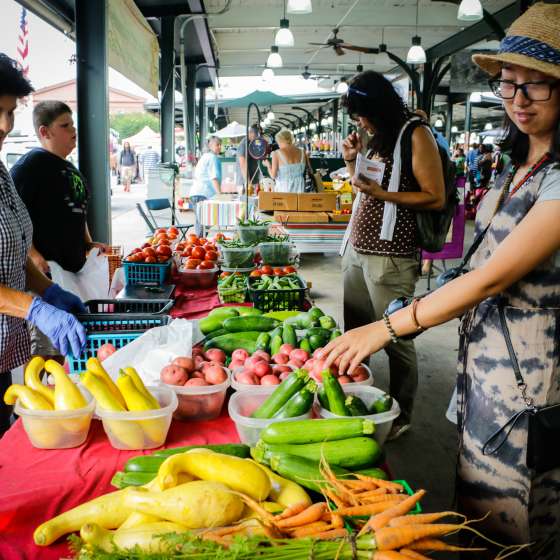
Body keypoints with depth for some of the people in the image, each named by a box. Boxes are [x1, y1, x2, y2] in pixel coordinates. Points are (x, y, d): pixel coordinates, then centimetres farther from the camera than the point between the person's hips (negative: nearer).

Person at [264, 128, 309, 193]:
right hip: (300, 190, 3)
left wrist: (268, 165, 12)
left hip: (283, 190, -3)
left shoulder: (277, 154, -7)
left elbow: (273, 175, -6)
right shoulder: (302, 152, 2)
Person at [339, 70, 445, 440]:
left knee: (396, 340, 1)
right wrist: (352, 162, 10)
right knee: (355, 335, 15)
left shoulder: (416, 135, -6)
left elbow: (436, 198, -11)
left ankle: (402, 417, 18)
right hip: (358, 251, 8)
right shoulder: (379, 139, 17)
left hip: (391, 257, -8)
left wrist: (382, 194, -18)